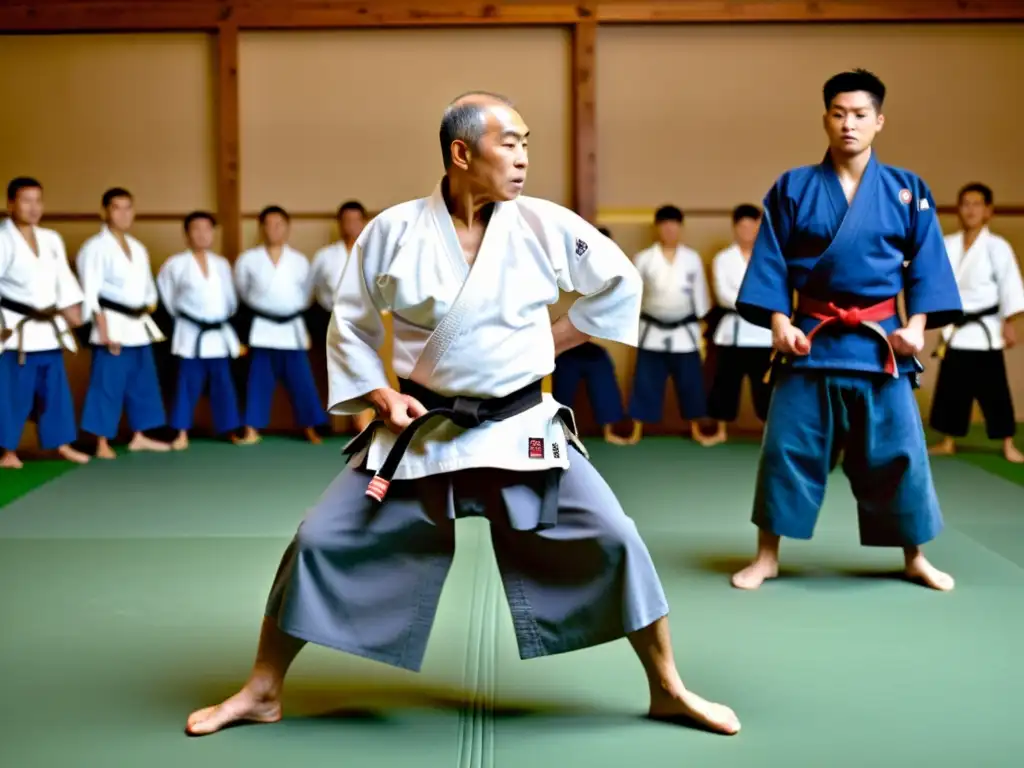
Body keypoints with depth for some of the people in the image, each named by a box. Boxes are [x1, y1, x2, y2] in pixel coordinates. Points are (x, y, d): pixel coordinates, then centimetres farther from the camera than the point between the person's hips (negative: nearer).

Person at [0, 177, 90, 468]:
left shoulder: (52, 239, 9)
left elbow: (63, 276, 14)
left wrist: (71, 308, 4)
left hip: (48, 328, 6)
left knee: (55, 389, 12)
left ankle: (62, 444, 22)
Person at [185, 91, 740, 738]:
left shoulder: (545, 225, -6)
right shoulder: (393, 231, -7)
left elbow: (621, 281, 8)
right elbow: (350, 326, 4)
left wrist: (551, 342, 3)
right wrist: (381, 395, -9)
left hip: (522, 430, 0)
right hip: (420, 431, 0)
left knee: (614, 540, -7)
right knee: (321, 541, -3)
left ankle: (668, 691, 13)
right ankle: (263, 692, 17)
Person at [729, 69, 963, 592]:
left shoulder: (907, 190, 3)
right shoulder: (793, 188, 1)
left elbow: (926, 264, 5)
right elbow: (771, 263, 0)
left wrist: (917, 323, -7)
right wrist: (778, 321, -11)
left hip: (881, 341, 1)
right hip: (811, 338, 0)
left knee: (898, 451, 5)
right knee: (787, 448, 1)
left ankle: (915, 558, 23)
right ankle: (767, 557, 15)